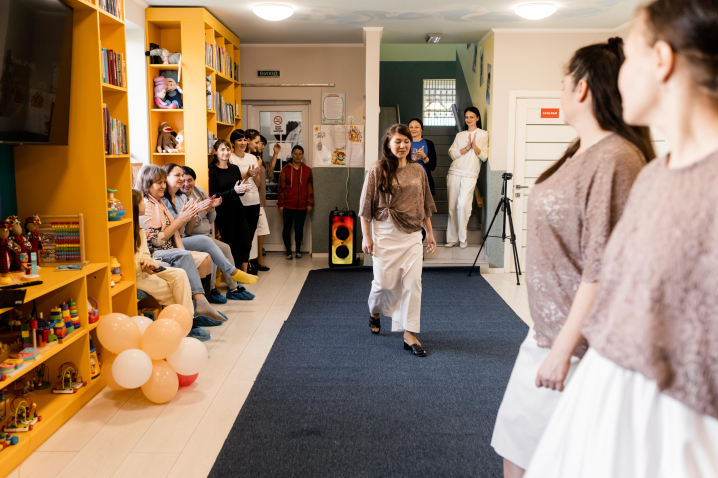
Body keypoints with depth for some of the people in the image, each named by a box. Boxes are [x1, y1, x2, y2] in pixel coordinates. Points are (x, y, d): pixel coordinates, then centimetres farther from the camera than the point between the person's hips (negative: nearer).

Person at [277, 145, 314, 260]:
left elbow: (310, 188, 9)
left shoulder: (307, 170, 6)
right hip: (288, 206, 0)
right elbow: (281, 188, 2)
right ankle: (288, 252, 18)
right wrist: (280, 204, -1)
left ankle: (298, 250, 22)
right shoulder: (286, 169, 1)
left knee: (299, 229, 1)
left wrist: (310, 203, 5)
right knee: (287, 228, 6)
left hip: (302, 206, 1)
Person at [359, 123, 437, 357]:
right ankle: (375, 312, 38)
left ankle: (409, 335, 4)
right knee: (384, 281, 3)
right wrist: (366, 236, -6)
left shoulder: (418, 170, 7)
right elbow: (366, 206, -3)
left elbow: (425, 205, 14)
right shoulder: (377, 170, -5)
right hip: (386, 234, -3)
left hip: (412, 235, 3)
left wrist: (430, 233, 13)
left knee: (413, 282, -4)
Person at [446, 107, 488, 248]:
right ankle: (452, 238, 11)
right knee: (452, 207, 3)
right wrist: (466, 148, -10)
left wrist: (475, 146, -16)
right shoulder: (460, 135, 16)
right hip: (454, 173, 4)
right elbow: (452, 154, 3)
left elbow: (484, 157, -1)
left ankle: (462, 237, -4)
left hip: (470, 174, -4)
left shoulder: (483, 135, 6)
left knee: (463, 205, -18)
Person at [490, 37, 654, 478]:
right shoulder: (580, 152, 8)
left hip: (578, 340, -9)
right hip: (547, 328, 9)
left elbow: (603, 270, -24)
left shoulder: (615, 160, -21)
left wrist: (563, 348, -21)